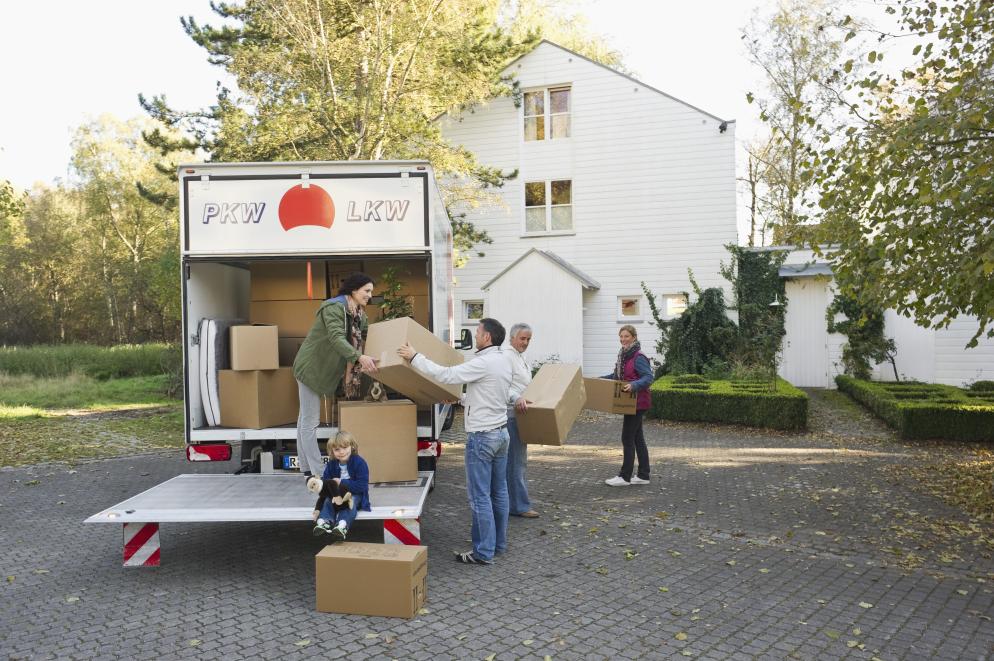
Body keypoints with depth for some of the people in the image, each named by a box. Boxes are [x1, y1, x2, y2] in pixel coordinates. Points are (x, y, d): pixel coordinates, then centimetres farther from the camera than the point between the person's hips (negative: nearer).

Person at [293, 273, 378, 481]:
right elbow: (336, 338, -33)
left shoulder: (359, 315, 7)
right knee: (311, 421, -6)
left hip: (323, 369, 10)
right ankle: (317, 474, -4)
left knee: (305, 420, 15)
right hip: (311, 367, -10)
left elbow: (365, 339, 7)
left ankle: (307, 470, 22)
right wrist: (359, 358, -44)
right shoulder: (334, 308, -21)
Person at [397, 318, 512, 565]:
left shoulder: (483, 363, -19)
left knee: (480, 496, -3)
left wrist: (414, 357, -14)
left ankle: (484, 552, 2)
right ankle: (498, 543, 23)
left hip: (482, 436, -9)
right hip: (501, 432, 9)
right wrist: (459, 399, 27)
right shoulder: (503, 362, 10)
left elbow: (445, 375, -21)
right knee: (499, 492, 14)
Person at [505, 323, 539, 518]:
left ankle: (515, 502, 22)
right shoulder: (508, 357, -13)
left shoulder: (522, 358, 20)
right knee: (516, 461, -8)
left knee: (518, 460, 14)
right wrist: (516, 398, -39)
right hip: (512, 415, -10)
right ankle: (519, 506, -5)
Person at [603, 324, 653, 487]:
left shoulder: (638, 357, -17)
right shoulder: (623, 355, 12)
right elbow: (617, 376, 24)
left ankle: (625, 476, 3)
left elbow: (648, 377, -23)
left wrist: (634, 385, -38)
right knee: (638, 438, 13)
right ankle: (643, 475, 19)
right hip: (630, 403, 9)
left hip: (637, 403, -9)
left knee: (627, 438, -4)